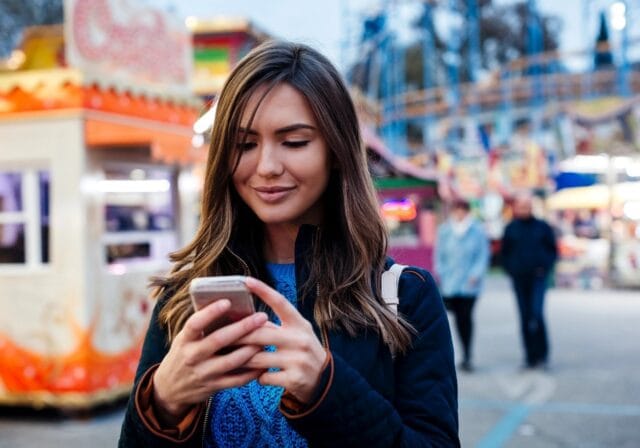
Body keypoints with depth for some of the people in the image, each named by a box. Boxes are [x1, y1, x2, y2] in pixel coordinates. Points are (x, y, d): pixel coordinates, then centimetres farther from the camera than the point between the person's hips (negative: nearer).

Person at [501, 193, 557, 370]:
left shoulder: (542, 227, 4)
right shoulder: (511, 229, 7)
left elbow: (553, 250, 9)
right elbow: (505, 252, 15)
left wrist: (545, 268, -4)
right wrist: (511, 270, 2)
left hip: (538, 277, -2)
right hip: (519, 279, 2)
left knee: (536, 314, -15)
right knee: (525, 318, 4)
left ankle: (542, 355, -4)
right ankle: (530, 357, 11)